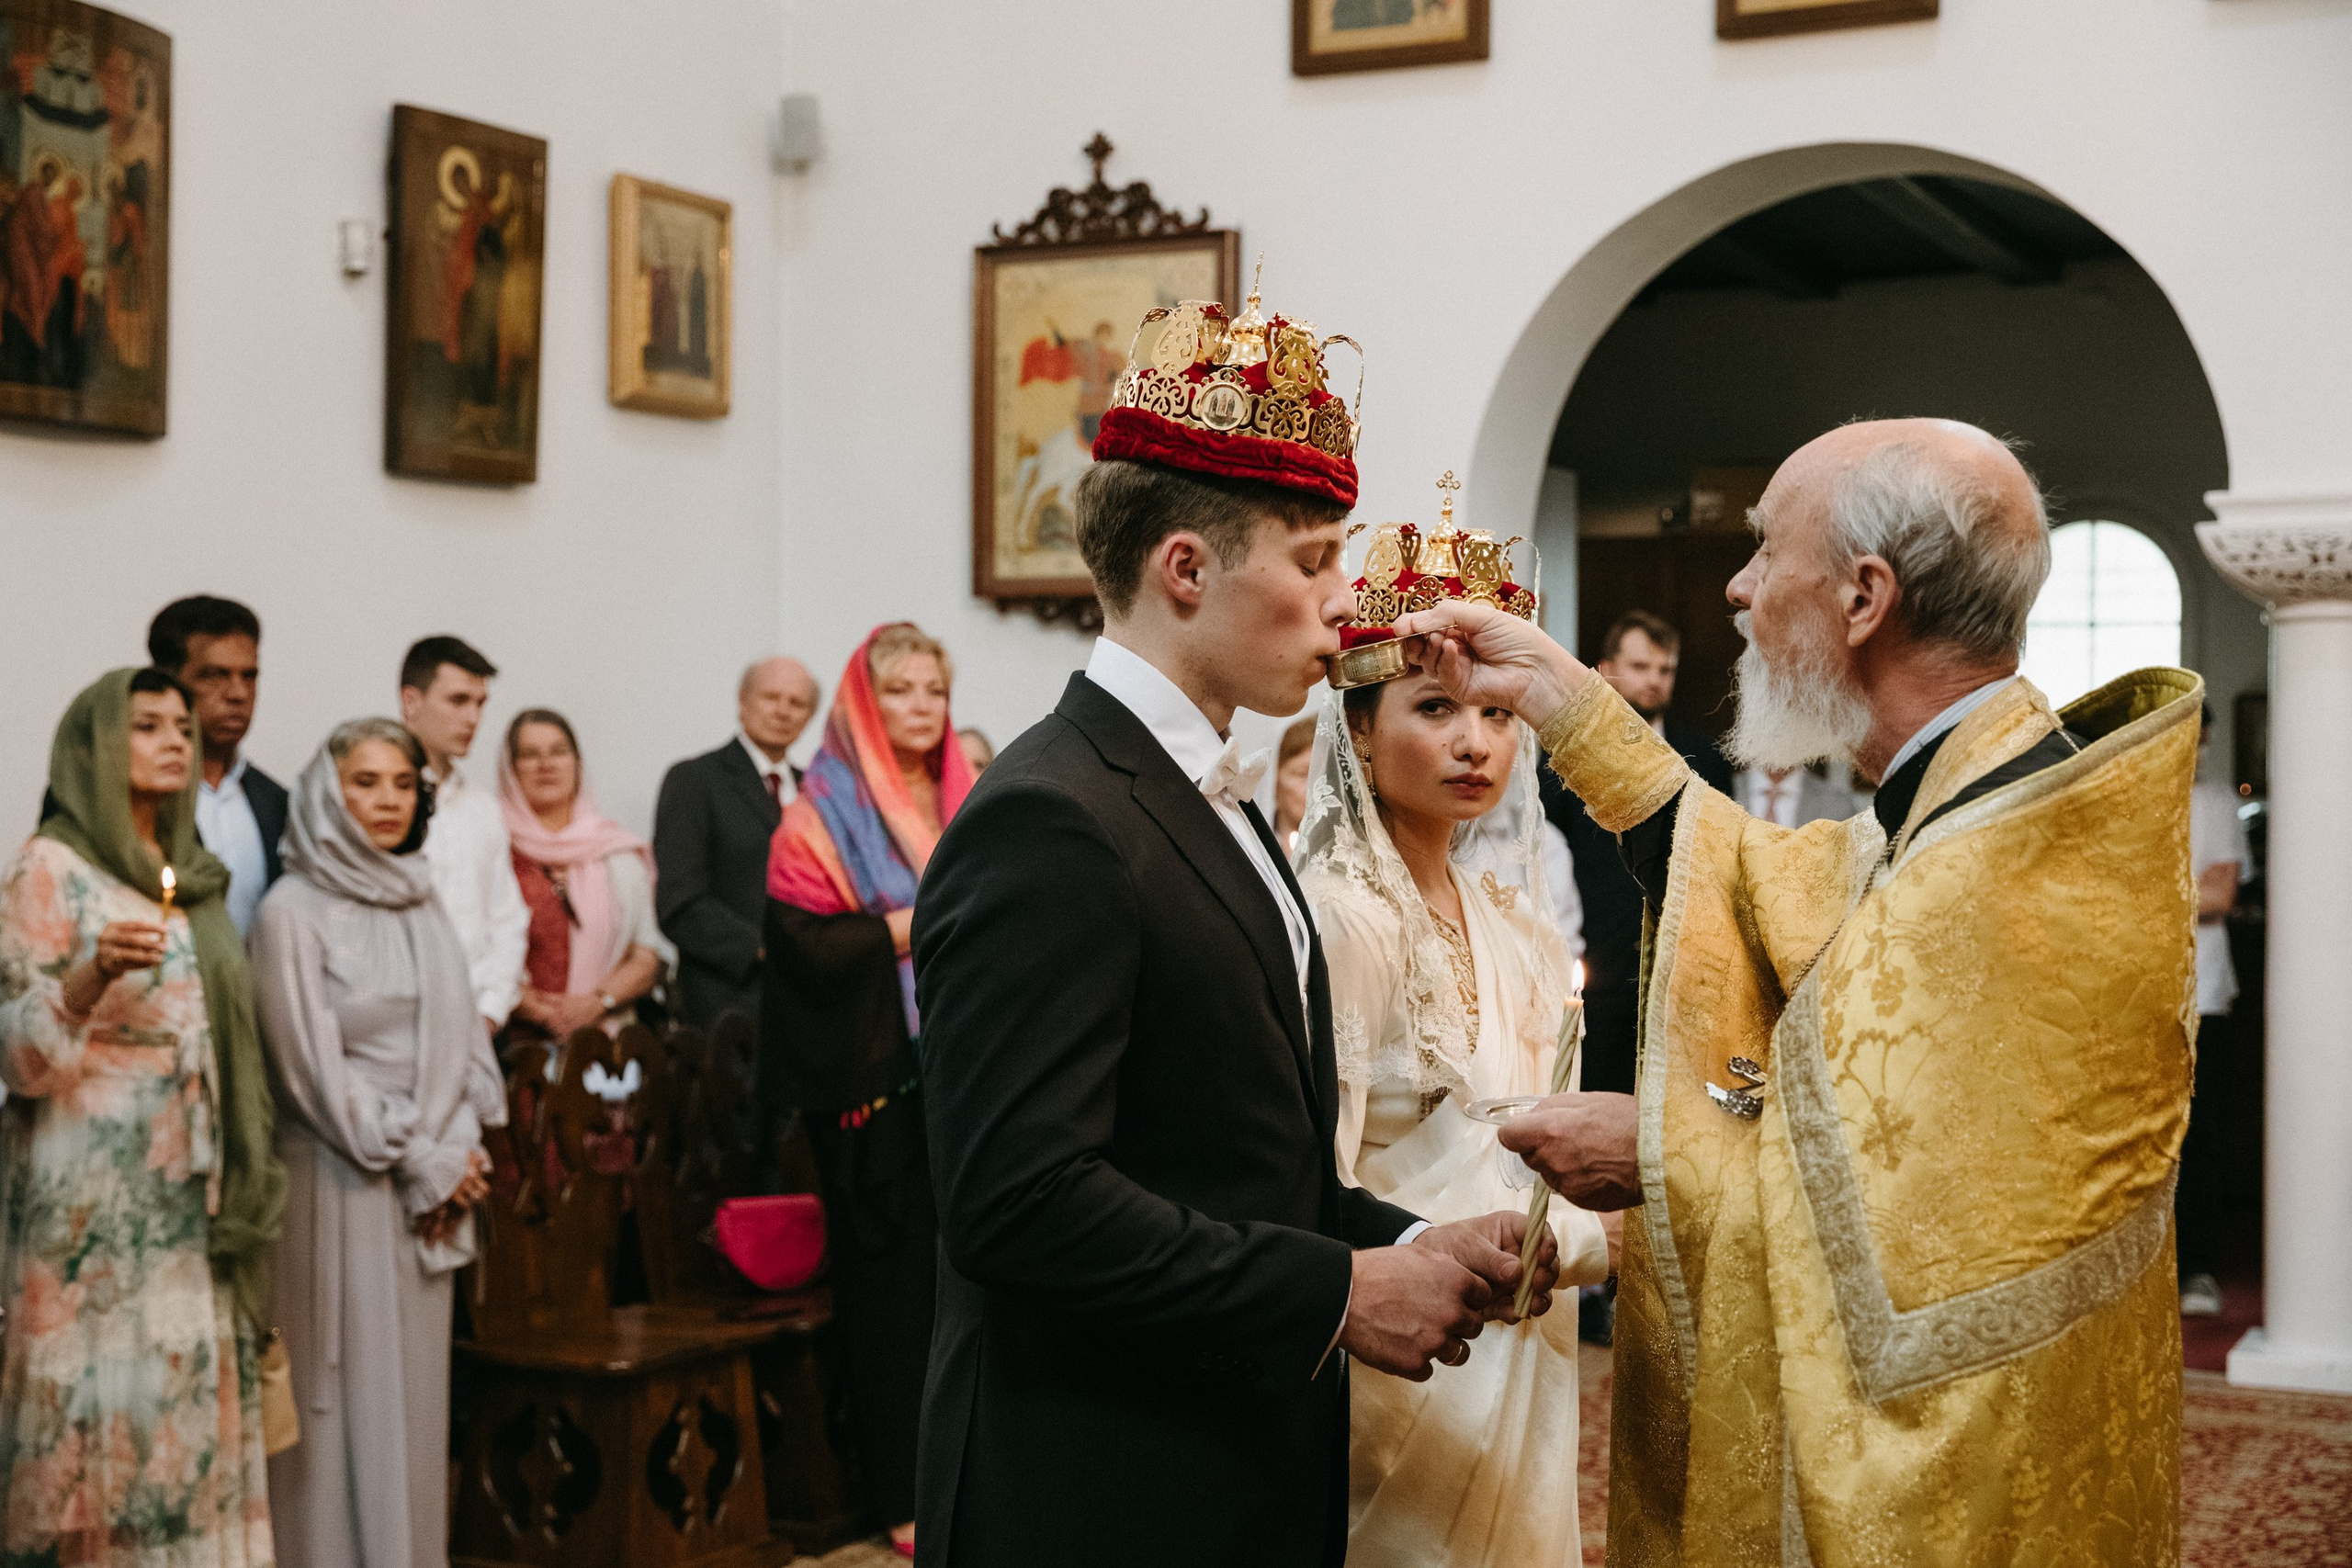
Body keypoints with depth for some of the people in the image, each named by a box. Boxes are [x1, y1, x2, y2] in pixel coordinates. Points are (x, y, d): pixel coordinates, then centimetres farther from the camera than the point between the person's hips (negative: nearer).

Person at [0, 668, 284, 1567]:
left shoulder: (194, 878, 14)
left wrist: (239, 1186, 15)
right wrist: (92, 976, -28)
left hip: (194, 1200, 6)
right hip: (91, 1199, -6)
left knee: (195, 1404, 4)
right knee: (102, 1409, -7)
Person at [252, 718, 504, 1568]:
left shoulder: (422, 906, 12)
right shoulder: (292, 911, -7)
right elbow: (314, 1066, -11)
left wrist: (460, 1150, -3)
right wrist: (421, 1164, -9)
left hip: (435, 1181, 6)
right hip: (342, 1181, -6)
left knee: (419, 1386, 8)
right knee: (349, 1392, -3)